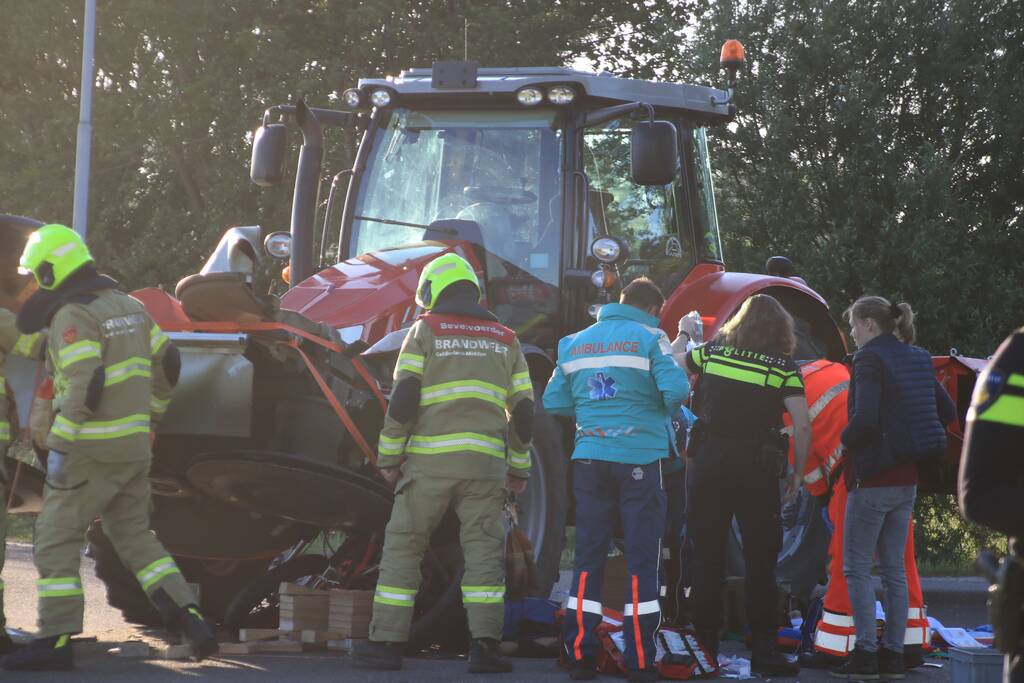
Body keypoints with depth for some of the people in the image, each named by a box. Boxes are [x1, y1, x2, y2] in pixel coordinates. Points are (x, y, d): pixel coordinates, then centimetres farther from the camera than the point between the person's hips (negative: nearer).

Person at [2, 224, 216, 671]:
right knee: (135, 538, 15)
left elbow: (84, 386, -25)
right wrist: (150, 412, 31)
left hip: (93, 448, -8)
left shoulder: (73, 316, -15)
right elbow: (166, 362, 19)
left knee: (56, 538, 0)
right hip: (133, 444, 8)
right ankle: (190, 621, 2)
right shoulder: (126, 306, 12)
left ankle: (56, 640, -1)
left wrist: (58, 446, -18)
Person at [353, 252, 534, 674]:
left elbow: (404, 398, -5)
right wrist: (519, 468, 20)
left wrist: (389, 456, 0)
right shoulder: (504, 339, 15)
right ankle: (484, 646, -9)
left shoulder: (425, 331, 3)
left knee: (402, 547, 4)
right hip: (484, 460, 3)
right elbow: (522, 410, 13)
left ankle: (387, 642, 2)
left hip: (430, 459, -3)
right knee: (484, 551, 1)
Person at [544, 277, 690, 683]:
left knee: (588, 557, 8)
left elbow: (554, 402, 11)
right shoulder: (650, 338, -3)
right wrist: (668, 410, 6)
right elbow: (675, 390, -15)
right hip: (639, 460, -4)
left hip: (589, 459, 4)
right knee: (642, 559, 0)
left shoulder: (574, 343, 12)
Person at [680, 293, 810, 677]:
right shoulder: (782, 367, -1)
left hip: (707, 462, 2)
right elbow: (802, 425, -7)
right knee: (760, 561, 1)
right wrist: (798, 472, 4)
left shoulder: (712, 351, 6)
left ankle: (704, 644, 15)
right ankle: (764, 651, -3)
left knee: (706, 557, 11)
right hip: (756, 468, -2)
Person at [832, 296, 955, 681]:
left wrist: (845, 440, -6)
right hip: (907, 477, 8)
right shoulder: (916, 359, 10)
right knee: (893, 568, 11)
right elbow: (947, 413, 14)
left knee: (856, 566, -1)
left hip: (874, 476, -8)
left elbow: (864, 419, -25)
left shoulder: (870, 359, -14)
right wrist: (907, 435, 13)